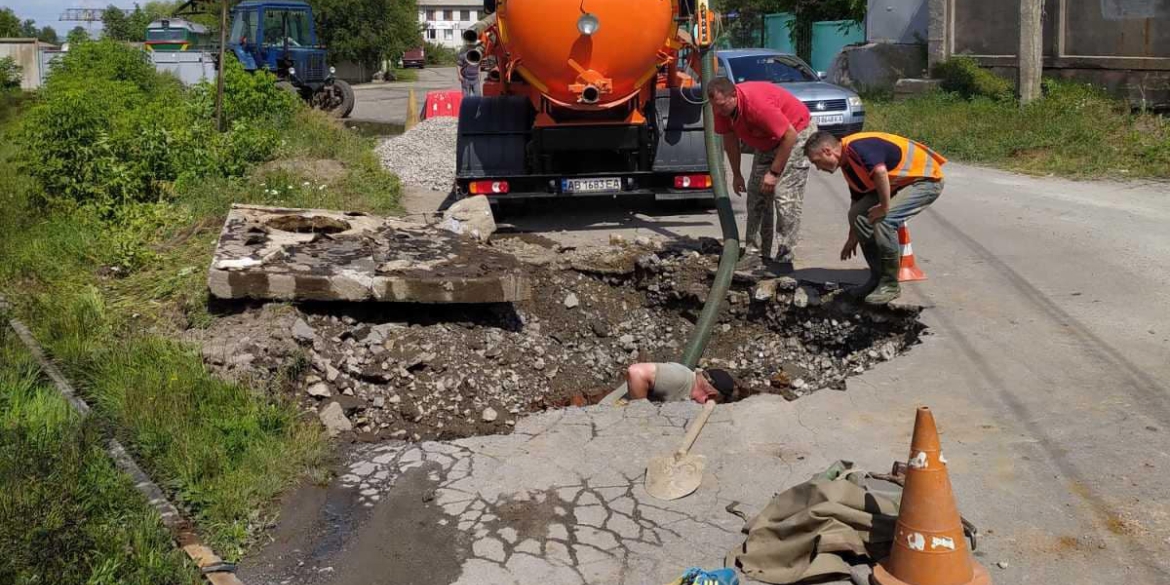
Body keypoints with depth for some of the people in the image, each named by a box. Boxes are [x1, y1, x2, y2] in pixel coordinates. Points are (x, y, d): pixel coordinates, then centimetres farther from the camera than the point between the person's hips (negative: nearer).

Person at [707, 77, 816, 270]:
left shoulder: (757, 103, -37)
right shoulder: (722, 107, -14)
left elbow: (790, 135, -31)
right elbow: (730, 139, 3)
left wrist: (774, 173, -26)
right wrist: (736, 174, 6)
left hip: (796, 132, -8)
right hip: (768, 141, 8)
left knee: (785, 196, -16)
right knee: (756, 194, 4)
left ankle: (785, 259, -12)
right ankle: (756, 254, 10)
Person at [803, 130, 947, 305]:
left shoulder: (857, 146, -25)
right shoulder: (848, 165, 6)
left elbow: (880, 171, -44)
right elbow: (858, 201, 18)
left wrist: (884, 207, -31)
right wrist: (852, 238, 25)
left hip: (926, 179, -10)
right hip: (900, 183, 10)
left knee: (884, 219, -26)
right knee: (857, 214, 3)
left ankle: (890, 284, -11)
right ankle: (877, 278, 12)